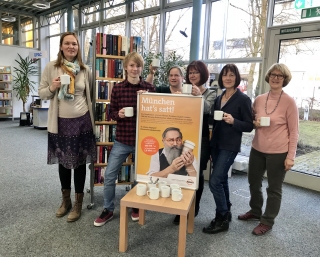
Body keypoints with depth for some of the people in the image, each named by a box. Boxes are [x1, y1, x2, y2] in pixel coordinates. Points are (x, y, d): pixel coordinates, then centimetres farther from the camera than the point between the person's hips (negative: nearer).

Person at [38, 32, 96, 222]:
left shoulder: (85, 70, 1)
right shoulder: (51, 67, -1)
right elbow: (41, 93, 3)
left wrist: (92, 119, 9)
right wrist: (52, 88, -19)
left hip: (81, 121, 0)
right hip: (61, 122, 1)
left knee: (80, 162, 7)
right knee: (63, 161, 14)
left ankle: (78, 203, 23)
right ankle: (66, 200, 34)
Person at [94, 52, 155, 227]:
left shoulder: (149, 88, -3)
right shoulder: (117, 88, -2)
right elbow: (111, 112, 5)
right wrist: (118, 114, -17)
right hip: (122, 139, 1)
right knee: (109, 175, 3)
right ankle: (108, 210, 24)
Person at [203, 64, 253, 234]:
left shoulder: (243, 99, -9)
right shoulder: (219, 98, 10)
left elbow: (249, 126, -10)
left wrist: (233, 121, -26)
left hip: (230, 146, -7)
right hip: (216, 144, 7)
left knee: (214, 181, -9)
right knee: (221, 179, 16)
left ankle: (222, 219, 8)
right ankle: (226, 212, 33)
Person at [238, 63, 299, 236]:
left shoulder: (289, 102, -10)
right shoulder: (259, 100, 2)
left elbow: (293, 132, -8)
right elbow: (250, 122, 15)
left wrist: (290, 156, -11)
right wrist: (255, 123, -9)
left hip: (278, 152, -5)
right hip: (257, 149, 5)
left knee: (274, 188, 10)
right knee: (253, 182, 19)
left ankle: (267, 221, 28)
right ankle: (255, 211, 42)